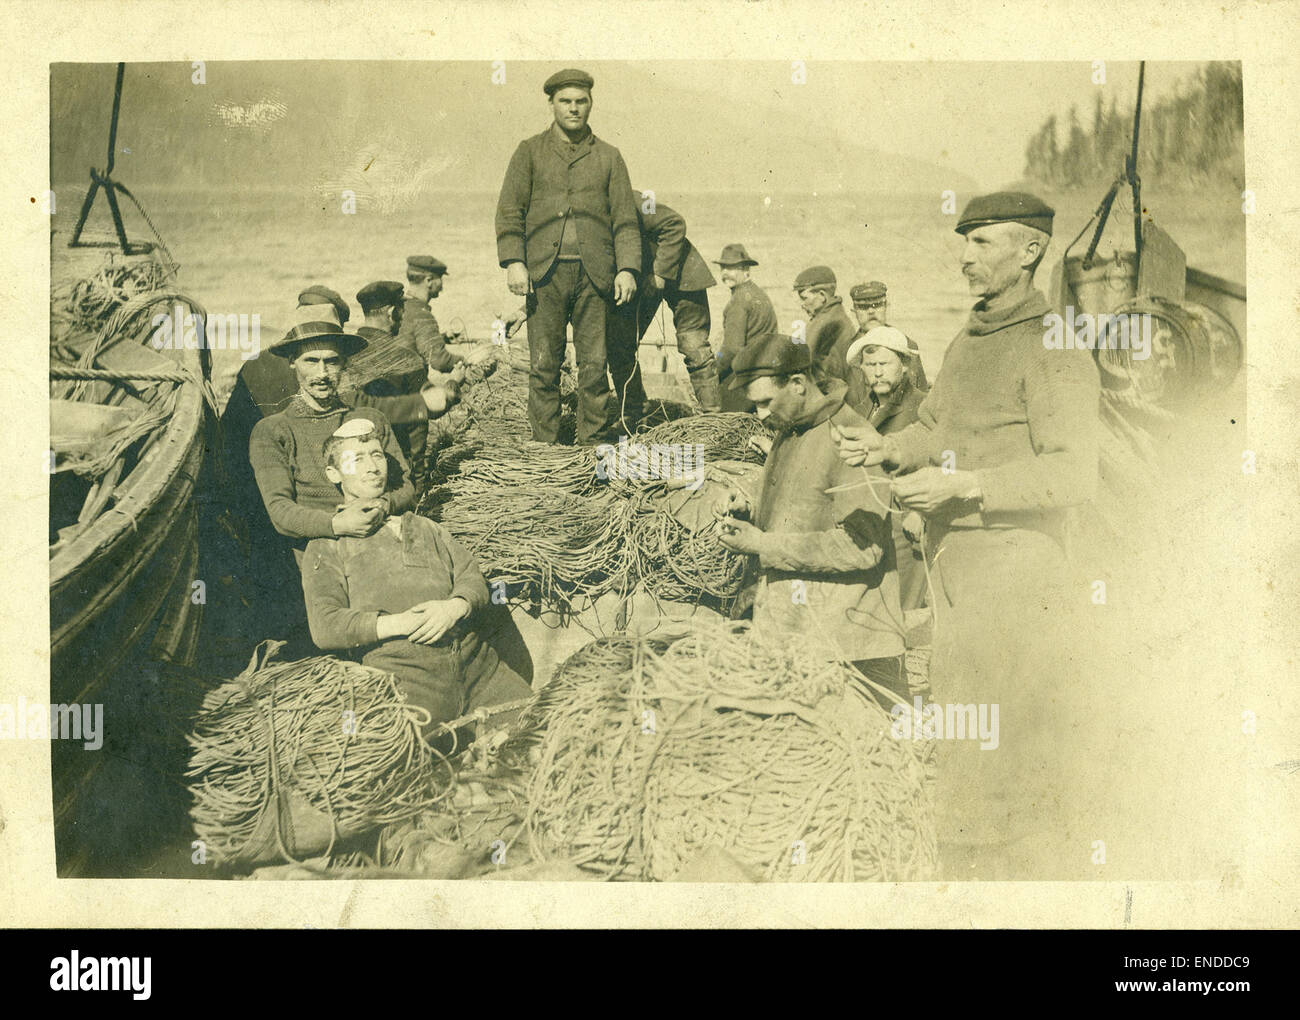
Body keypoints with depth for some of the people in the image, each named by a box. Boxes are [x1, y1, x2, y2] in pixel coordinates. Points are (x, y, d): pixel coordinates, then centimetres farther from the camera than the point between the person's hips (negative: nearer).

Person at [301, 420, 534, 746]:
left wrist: (455, 607, -8)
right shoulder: (326, 548, 14)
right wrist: (395, 623, -13)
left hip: (474, 660, 5)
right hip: (405, 672, -5)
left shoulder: (425, 528, 29)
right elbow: (325, 627, 0)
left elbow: (472, 578, 17)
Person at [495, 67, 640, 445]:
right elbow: (509, 210, 4)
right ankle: (545, 447, 4)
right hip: (545, 272, -1)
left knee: (594, 364, 0)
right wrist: (513, 262, -8)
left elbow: (625, 218, 10)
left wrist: (627, 268, -3)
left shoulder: (608, 157, 15)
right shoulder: (530, 151, 12)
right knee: (543, 364, -2)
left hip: (595, 274, 1)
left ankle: (592, 447, 7)